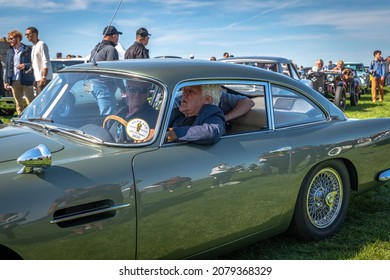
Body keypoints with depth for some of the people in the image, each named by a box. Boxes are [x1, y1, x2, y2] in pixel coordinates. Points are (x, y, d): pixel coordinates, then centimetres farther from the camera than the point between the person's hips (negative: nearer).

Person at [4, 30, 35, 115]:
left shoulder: (28, 50, 0)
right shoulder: (9, 51, 16)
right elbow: (7, 67, 16)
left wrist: (25, 66, -18)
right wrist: (6, 81, 9)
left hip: (26, 81, -5)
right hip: (14, 82, 5)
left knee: (31, 103, -6)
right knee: (18, 104, 9)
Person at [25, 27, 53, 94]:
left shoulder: (41, 44, -9)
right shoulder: (34, 46, 20)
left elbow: (46, 62, -17)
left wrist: (44, 77, -24)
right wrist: (35, 80, 19)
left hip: (43, 79, -9)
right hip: (38, 78, 10)